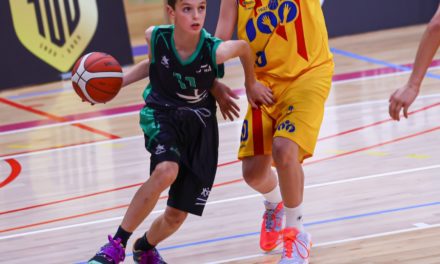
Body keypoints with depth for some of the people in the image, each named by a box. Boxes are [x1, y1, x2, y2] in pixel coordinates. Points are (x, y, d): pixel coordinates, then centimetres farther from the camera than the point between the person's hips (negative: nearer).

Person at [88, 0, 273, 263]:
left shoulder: (215, 51, -24)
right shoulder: (157, 37, -17)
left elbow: (245, 47, -1)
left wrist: (251, 83, 14)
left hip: (199, 125, 1)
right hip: (161, 115, -1)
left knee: (177, 216, 7)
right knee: (166, 171, -35)